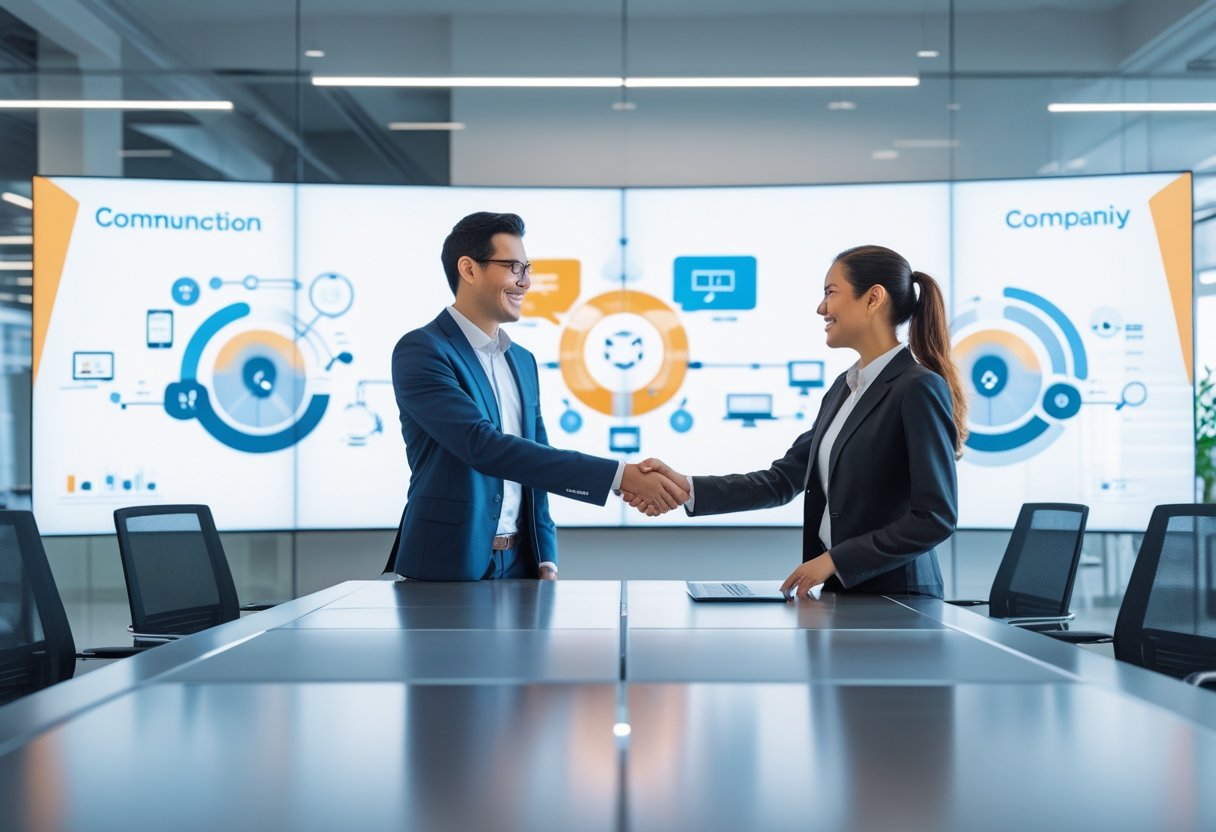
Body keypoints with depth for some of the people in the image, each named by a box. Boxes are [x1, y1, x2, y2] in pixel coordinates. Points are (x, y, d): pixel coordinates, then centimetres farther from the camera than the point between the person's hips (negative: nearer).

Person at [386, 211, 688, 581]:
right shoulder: (420, 350, -12)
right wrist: (619, 475, -28)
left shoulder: (523, 361, 12)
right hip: (448, 568, -6)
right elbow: (484, 446, -24)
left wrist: (545, 558, 2)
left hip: (519, 564, 7)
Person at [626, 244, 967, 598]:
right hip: (843, 594, 7)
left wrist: (835, 560, -14)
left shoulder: (920, 389, -11)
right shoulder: (845, 386, 14)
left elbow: (936, 517, -15)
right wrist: (688, 489, 0)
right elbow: (783, 480, 12)